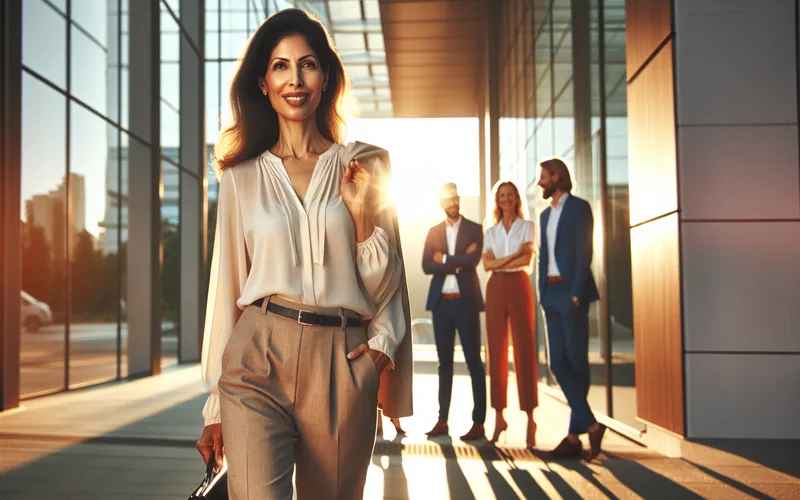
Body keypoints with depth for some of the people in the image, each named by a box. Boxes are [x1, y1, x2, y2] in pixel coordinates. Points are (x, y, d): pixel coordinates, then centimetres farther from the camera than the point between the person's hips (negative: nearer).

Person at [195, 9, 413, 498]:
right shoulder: (242, 176, 9)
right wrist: (216, 406, 10)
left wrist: (362, 213, -9)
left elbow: (386, 283, 9)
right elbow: (227, 289, 11)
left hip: (342, 366, 1)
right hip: (258, 362, 0)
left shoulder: (365, 165, 8)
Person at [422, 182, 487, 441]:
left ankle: (478, 423, 1)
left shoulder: (474, 229, 2)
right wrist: (458, 262, -12)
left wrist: (444, 259, -7)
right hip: (441, 302, 4)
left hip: (465, 301, -3)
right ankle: (442, 420, 14)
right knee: (444, 362, 9)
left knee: (473, 361, -2)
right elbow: (427, 266, -3)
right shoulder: (434, 232, 11)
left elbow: (472, 261, -15)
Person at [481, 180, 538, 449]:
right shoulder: (490, 232, 15)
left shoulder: (527, 226, 8)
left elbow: (526, 259, -6)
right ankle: (499, 416, 6)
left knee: (524, 349, -7)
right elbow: (487, 264, 0)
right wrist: (514, 255, -9)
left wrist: (499, 262, -4)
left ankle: (530, 417, -5)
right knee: (497, 351, 1)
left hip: (519, 286, -3)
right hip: (496, 289, 3)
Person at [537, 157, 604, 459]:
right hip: (551, 293, 7)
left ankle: (575, 435, 4)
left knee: (576, 361, -3)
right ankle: (590, 425, 4)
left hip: (571, 292, -7)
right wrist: (541, 293, 10)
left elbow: (584, 252, -10)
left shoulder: (578, 208, -3)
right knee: (558, 363, 1)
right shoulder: (546, 214, 20)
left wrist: (576, 292, -17)